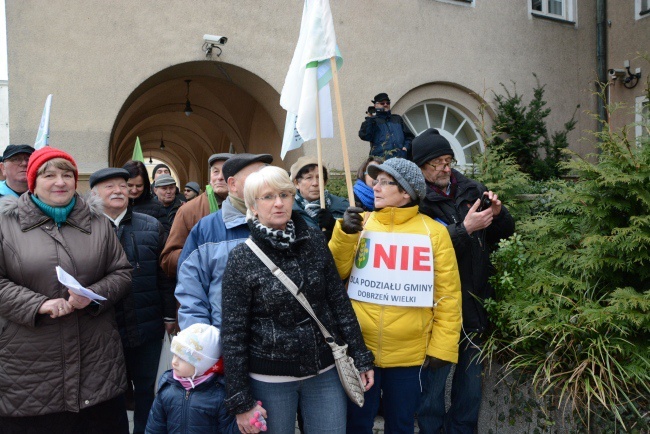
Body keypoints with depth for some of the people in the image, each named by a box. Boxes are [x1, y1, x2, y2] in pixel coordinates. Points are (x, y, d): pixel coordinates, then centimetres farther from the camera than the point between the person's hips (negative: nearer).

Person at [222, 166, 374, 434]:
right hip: (270, 380, -2)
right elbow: (234, 333, -8)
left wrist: (361, 358, 4)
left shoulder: (315, 242, -1)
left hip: (325, 373, 3)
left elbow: (340, 303, 4)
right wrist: (240, 401, -8)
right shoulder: (242, 258, -9)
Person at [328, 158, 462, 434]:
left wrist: (442, 346, -5)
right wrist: (344, 234, -16)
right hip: (359, 348, 2)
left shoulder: (434, 232, -4)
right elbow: (335, 273, -2)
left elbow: (448, 294, -2)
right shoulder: (360, 224, 2)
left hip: (409, 353, -1)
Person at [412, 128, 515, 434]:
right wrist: (465, 229, -27)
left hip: (475, 302, 5)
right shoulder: (417, 202, -11)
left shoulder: (471, 190, 4)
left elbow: (505, 234, 10)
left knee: (471, 377, 19)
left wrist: (499, 213, -10)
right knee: (434, 380, 6)